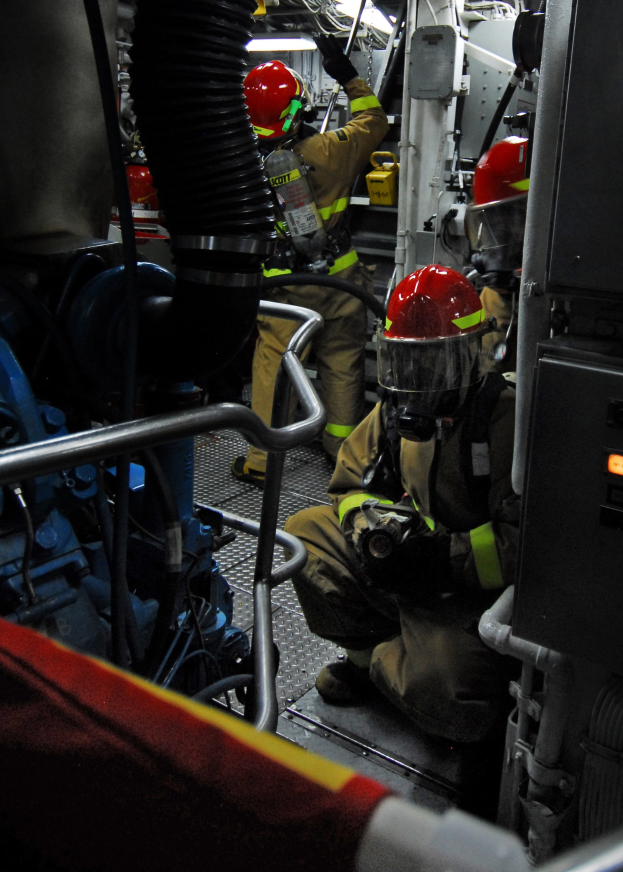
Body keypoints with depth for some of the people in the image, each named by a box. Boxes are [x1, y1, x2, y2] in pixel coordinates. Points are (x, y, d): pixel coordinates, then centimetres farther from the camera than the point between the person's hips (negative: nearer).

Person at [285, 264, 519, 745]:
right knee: (307, 531, -1)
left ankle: (381, 662, 6)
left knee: (441, 691, -30)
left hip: (474, 590, -7)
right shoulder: (398, 410, 2)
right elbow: (352, 483, 10)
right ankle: (368, 650, 5)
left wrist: (443, 557, -31)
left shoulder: (507, 418, -22)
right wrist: (370, 519, -14)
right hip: (407, 567, 7)